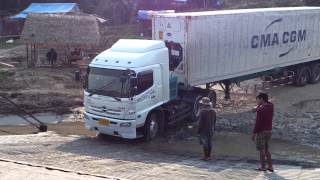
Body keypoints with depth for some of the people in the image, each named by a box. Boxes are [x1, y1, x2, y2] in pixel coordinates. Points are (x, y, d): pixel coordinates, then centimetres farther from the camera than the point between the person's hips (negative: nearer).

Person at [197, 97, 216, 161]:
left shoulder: (202, 111, -19)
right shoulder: (213, 111, 4)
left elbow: (201, 122, -18)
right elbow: (214, 120, 10)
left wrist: (199, 130, -10)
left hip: (204, 129, -7)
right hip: (210, 129, 7)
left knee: (204, 143, -1)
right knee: (209, 142, 13)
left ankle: (206, 156, 0)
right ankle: (209, 156, 17)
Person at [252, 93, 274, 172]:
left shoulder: (260, 109, -19)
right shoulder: (270, 106, 4)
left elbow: (258, 122, -20)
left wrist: (254, 133, -13)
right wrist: (258, 106, 6)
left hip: (261, 131, -8)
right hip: (269, 130, 8)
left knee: (261, 149, 4)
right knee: (266, 149, 17)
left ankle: (262, 166, 12)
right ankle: (270, 166, 17)